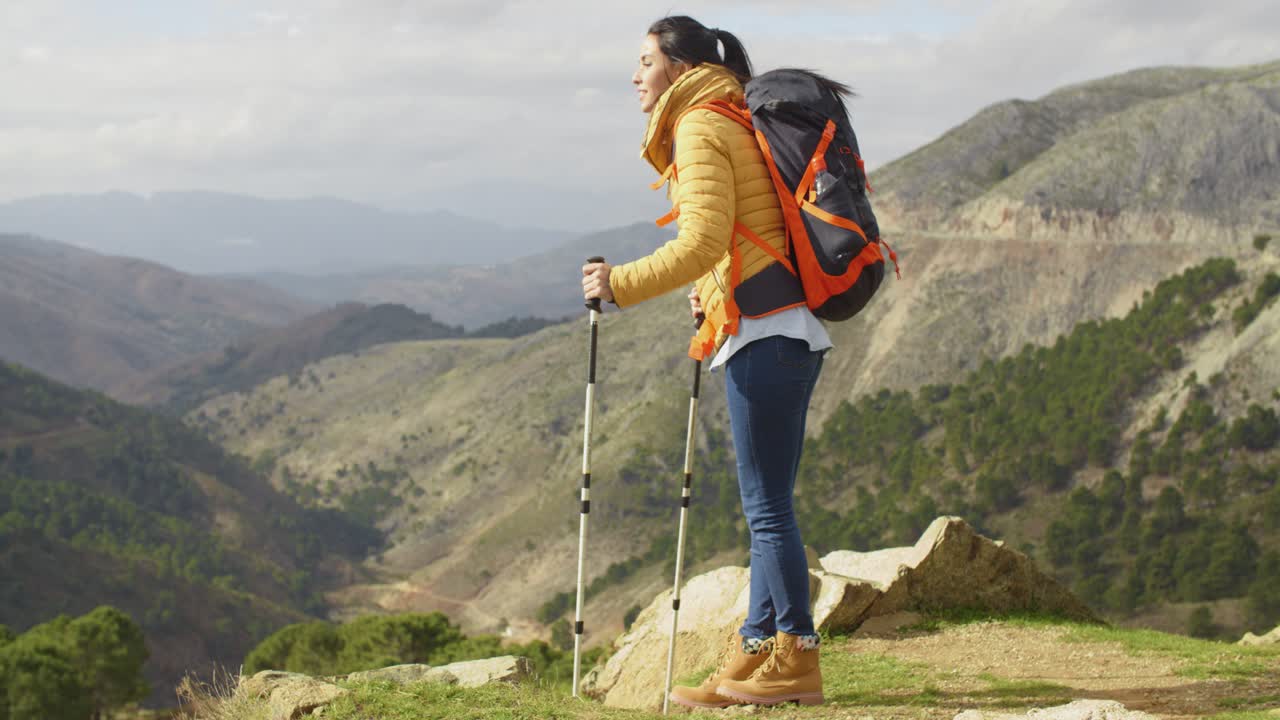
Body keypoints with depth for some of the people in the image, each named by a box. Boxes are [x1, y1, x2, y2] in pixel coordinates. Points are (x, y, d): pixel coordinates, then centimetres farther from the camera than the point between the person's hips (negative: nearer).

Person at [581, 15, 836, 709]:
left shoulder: (699, 130, -7)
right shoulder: (730, 123, 22)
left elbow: (702, 241, -19)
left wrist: (621, 284, -13)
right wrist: (714, 295, 27)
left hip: (765, 332, -10)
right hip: (788, 331, 10)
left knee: (768, 507, -7)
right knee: (765, 505, 9)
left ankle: (794, 659, -4)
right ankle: (759, 652, 12)